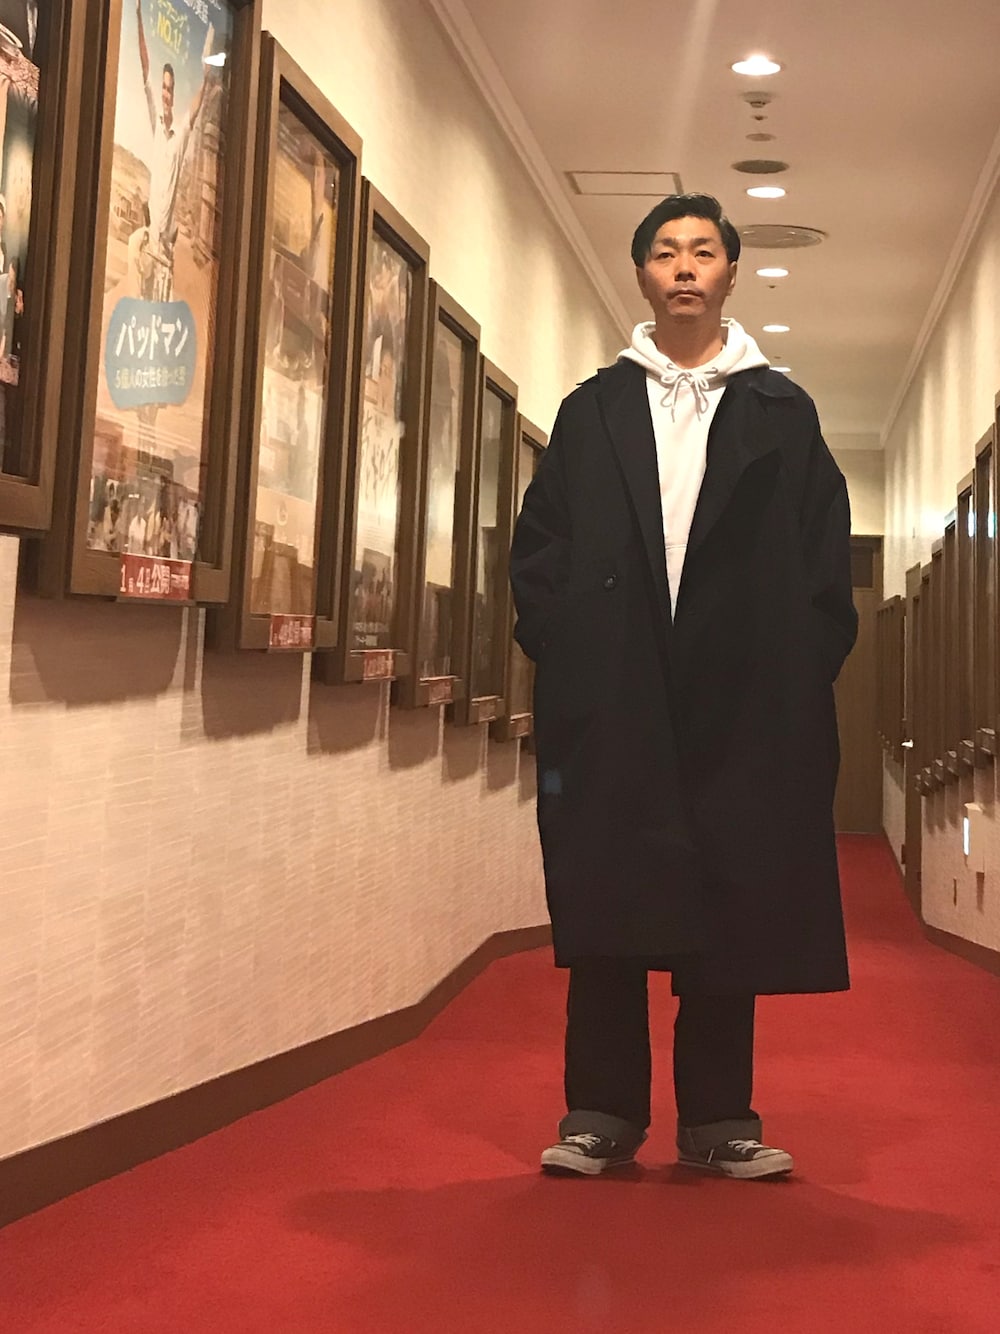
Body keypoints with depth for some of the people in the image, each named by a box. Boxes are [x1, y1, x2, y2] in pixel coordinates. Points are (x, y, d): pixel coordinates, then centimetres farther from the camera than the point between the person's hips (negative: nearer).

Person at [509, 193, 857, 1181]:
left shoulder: (782, 412, 12)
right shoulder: (593, 411, 13)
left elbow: (825, 554, 6)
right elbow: (538, 544, 8)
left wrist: (802, 670, -5)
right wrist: (563, 647, -4)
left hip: (743, 700, 0)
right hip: (612, 699, 1)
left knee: (733, 904, 2)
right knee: (605, 903, 1)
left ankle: (718, 1115, 13)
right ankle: (601, 1110, 10)